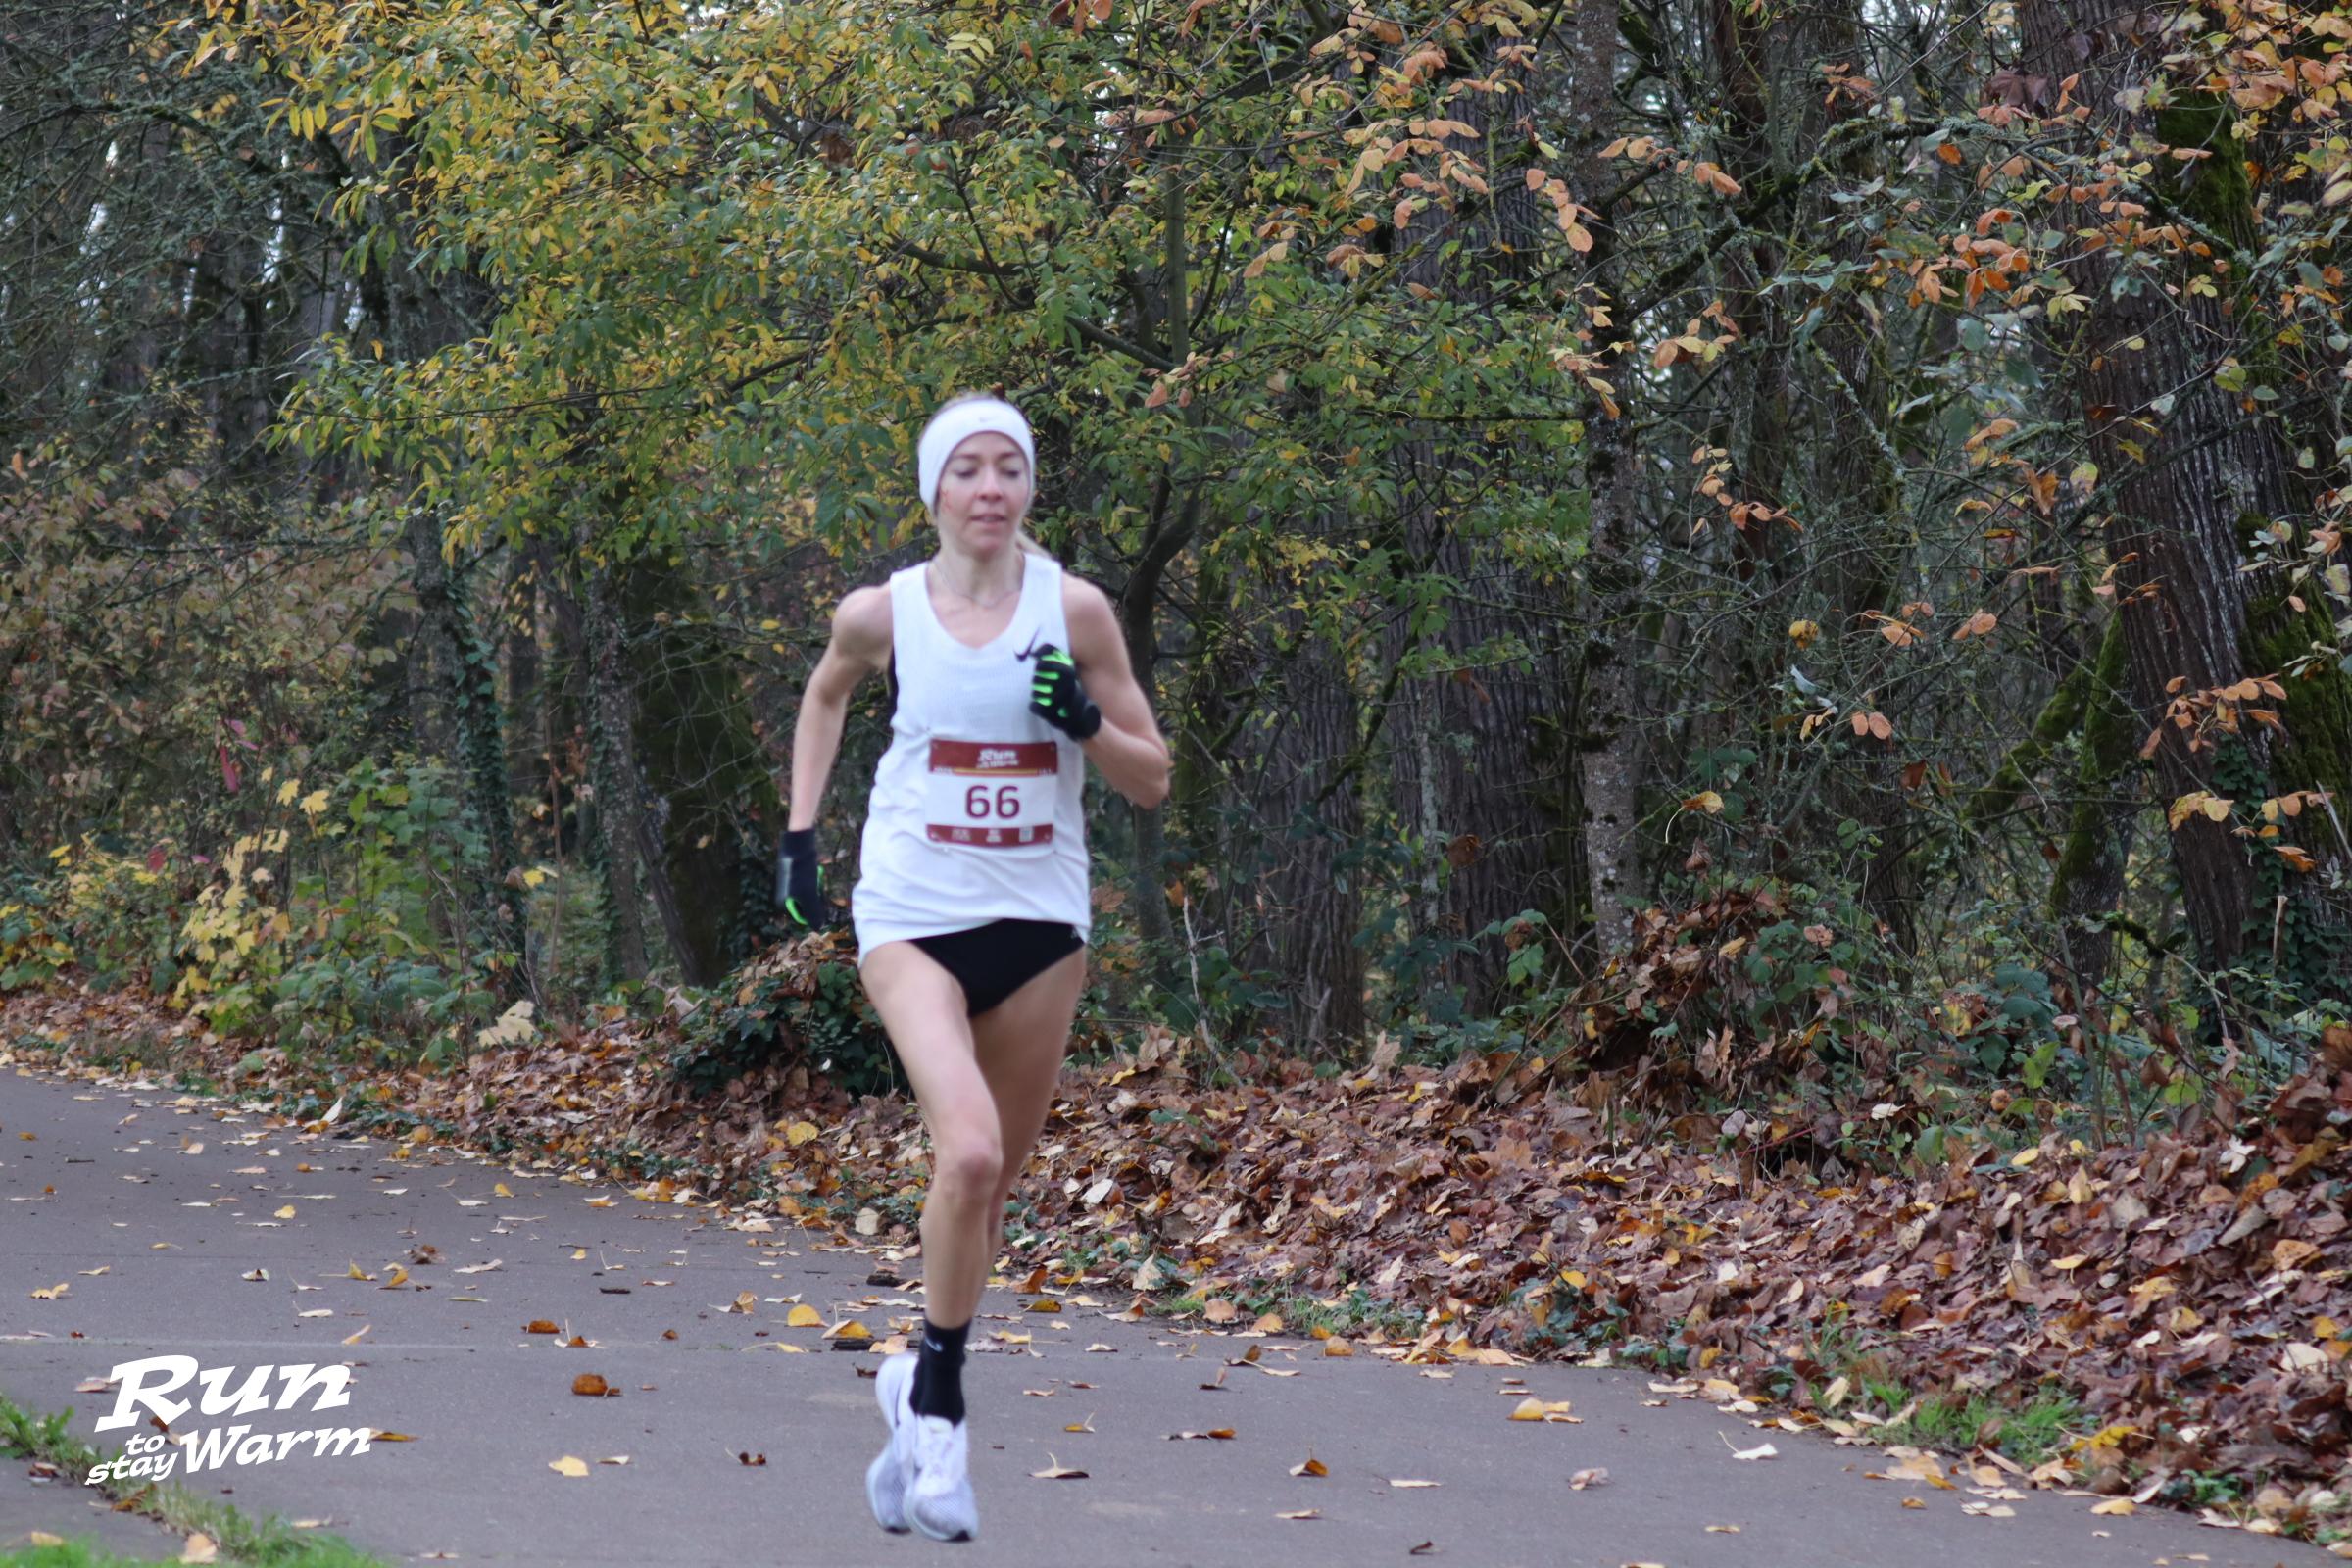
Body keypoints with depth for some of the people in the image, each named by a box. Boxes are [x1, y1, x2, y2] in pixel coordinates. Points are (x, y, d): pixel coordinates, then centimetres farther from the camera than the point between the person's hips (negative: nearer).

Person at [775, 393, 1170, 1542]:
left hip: (1038, 924, 2)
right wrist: (800, 832, 12)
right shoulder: (882, 615, -4)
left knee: (992, 1185, 10)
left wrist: (1085, 722, -17)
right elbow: (824, 697, 19)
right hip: (914, 919, -2)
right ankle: (938, 1402, -5)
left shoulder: (1075, 610, -4)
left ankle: (922, 1400, 30)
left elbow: (1152, 780, 1)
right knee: (969, 1153, -24)